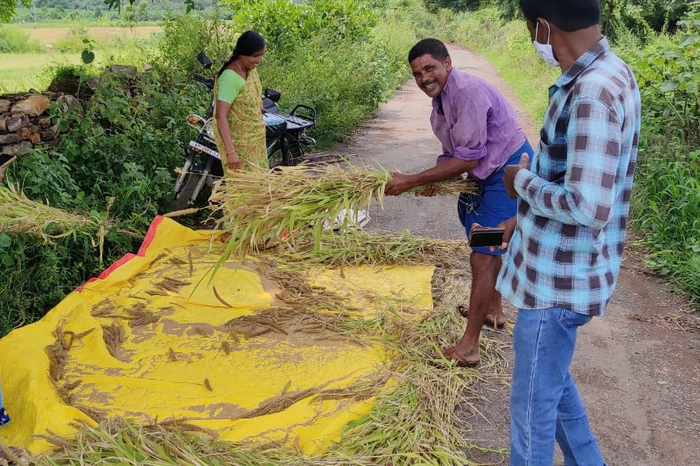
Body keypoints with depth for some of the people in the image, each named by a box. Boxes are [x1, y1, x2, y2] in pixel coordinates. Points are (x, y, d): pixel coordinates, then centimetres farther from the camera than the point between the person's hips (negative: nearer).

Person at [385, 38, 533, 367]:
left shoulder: (469, 92, -26)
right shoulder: (441, 97, 5)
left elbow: (467, 159, -27)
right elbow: (453, 153, 8)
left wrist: (411, 182, -24)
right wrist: (434, 179, -14)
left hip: (510, 172, -10)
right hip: (488, 174, 10)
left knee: (482, 256, -10)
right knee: (487, 245, 24)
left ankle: (468, 347, -2)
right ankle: (493, 310, 46)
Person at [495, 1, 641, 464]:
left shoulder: (592, 92, -26)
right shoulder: (608, 74, 6)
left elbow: (589, 208, -32)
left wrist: (522, 181, -15)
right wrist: (526, 217, 15)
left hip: (559, 277, -10)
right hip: (561, 266, 10)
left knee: (533, 402, 9)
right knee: (551, 380, 27)